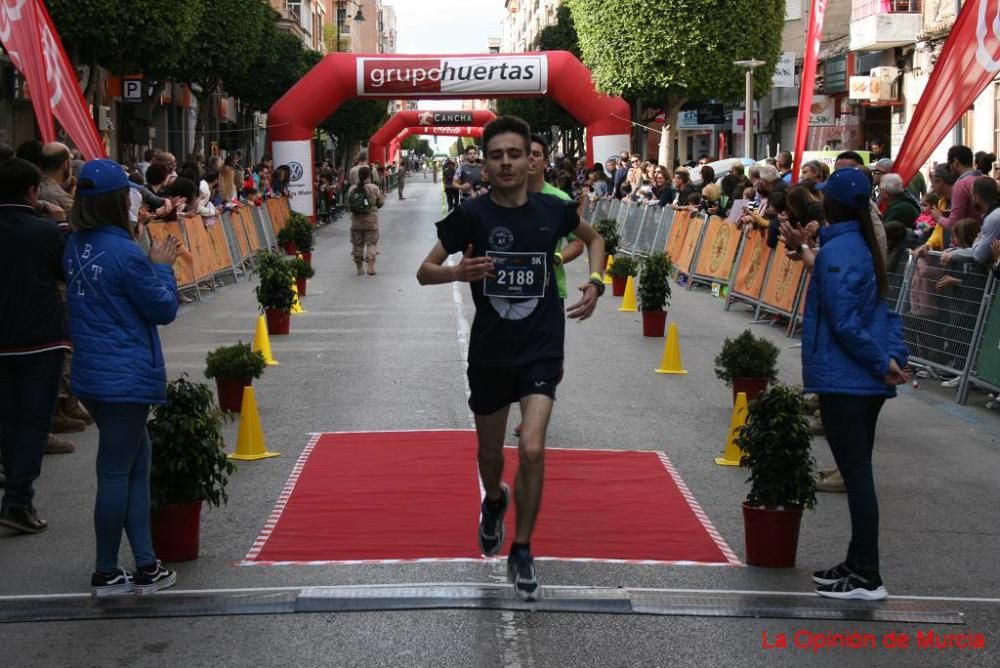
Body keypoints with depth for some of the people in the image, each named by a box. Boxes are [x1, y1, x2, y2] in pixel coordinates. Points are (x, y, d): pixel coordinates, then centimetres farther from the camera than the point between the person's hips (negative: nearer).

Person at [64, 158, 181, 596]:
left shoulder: (76, 247, 5)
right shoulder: (125, 254, -19)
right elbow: (164, 309, -10)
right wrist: (162, 266, 3)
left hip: (91, 375, 8)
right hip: (126, 377, -8)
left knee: (135, 465, 14)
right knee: (116, 473, 1)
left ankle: (146, 566, 15)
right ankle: (106, 575, 11)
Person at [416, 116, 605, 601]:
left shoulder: (553, 210, -5)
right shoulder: (472, 215, -9)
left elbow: (593, 238, 17)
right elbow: (424, 271, -5)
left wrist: (595, 282, 0)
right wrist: (458, 272, -27)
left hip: (542, 348, -1)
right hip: (490, 351, 1)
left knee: (532, 450, -16)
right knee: (490, 453, 15)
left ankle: (521, 552, 3)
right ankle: (494, 501, 52)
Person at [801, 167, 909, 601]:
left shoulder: (836, 252, -15)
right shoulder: (865, 245, 13)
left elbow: (844, 323, -19)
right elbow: (884, 311, 14)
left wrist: (883, 363, -12)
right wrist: (894, 356, 3)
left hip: (842, 381, -9)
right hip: (867, 382, 9)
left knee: (856, 475, -5)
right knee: (858, 472, 15)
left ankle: (866, 578, -1)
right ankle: (859, 565, 24)